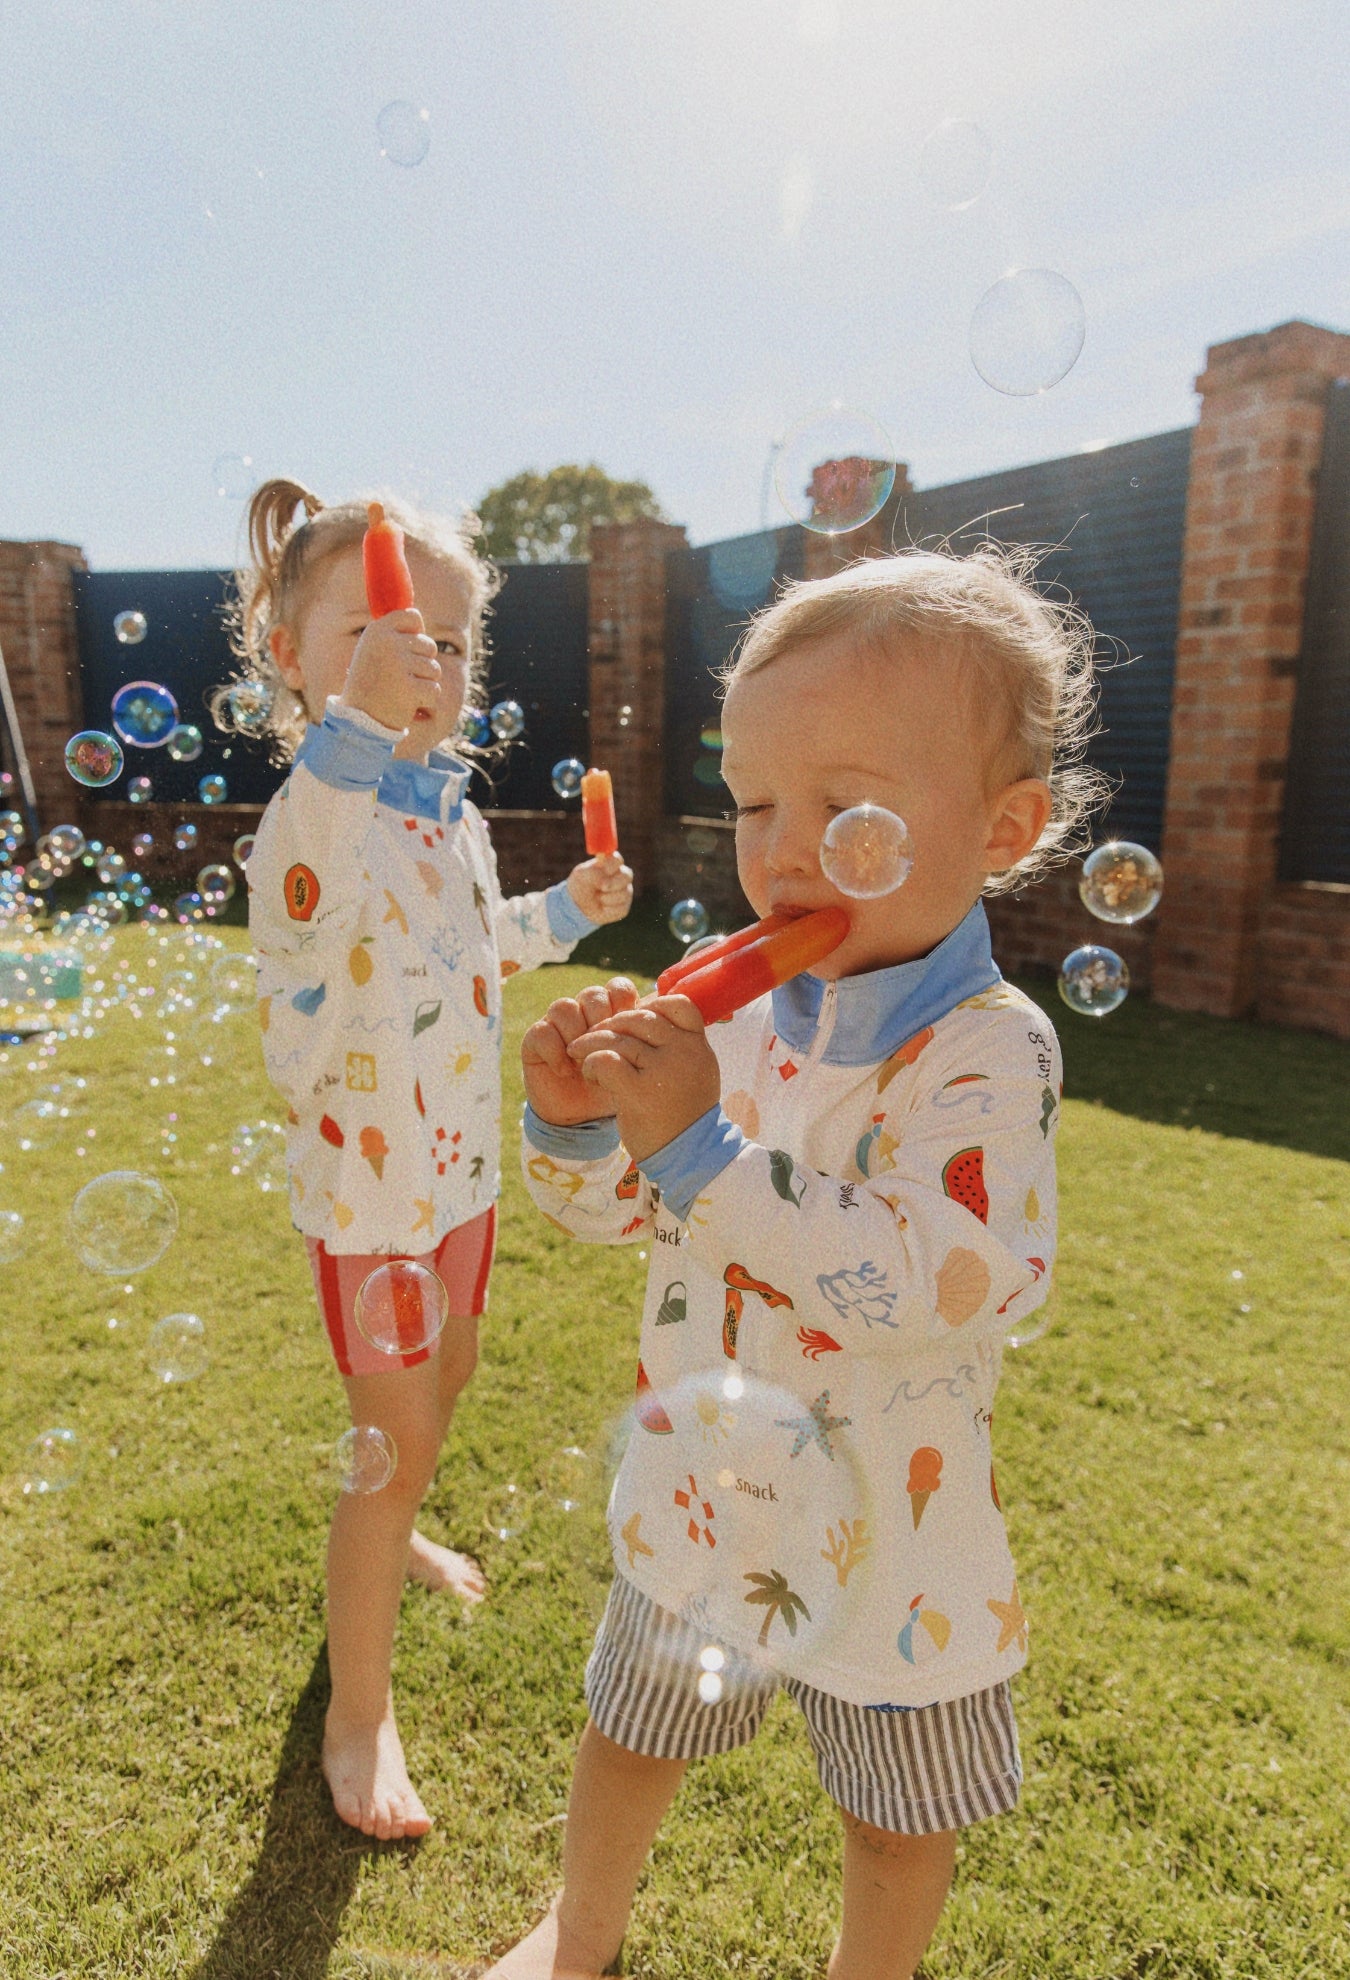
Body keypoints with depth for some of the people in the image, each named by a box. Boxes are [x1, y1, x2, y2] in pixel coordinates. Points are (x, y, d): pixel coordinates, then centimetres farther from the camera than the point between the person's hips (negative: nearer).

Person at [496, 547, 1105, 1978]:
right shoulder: (740, 1015, -8)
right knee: (629, 1745, 28)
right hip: (697, 1496, 5)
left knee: (897, 1826, 23)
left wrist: (698, 1142, -40)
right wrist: (577, 1120, -20)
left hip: (886, 1539, -4)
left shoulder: (987, 1051, -24)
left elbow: (917, 1284, -37)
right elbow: (622, 1213, 1)